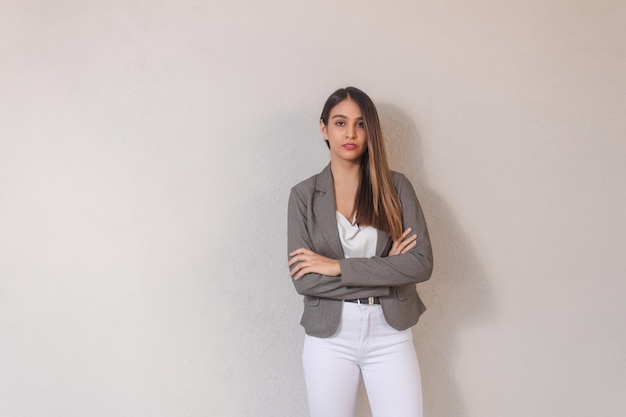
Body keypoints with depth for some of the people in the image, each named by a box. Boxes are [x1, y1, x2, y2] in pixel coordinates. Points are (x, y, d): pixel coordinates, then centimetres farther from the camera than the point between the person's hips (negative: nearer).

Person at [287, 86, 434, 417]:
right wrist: (384, 271, -13)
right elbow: (302, 279, -10)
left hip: (390, 334, 0)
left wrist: (339, 266, -14)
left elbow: (422, 263, -10)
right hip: (330, 336, 0)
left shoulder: (395, 186, 0)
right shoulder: (304, 195, -1)